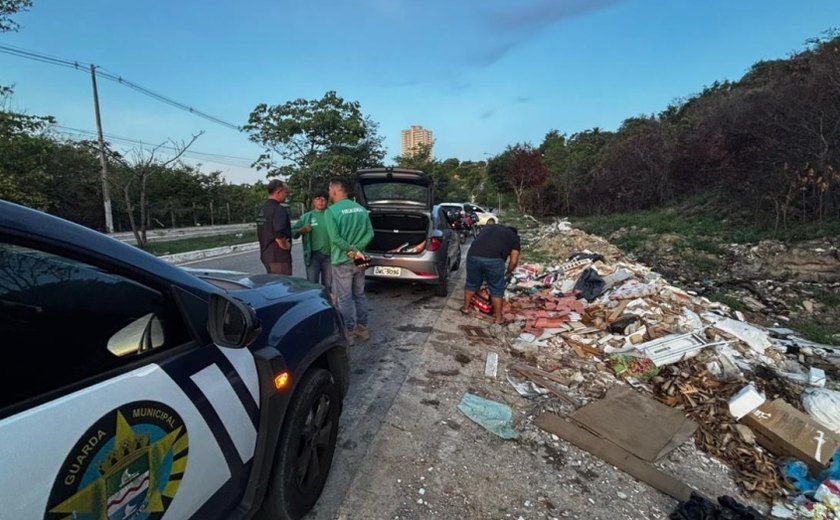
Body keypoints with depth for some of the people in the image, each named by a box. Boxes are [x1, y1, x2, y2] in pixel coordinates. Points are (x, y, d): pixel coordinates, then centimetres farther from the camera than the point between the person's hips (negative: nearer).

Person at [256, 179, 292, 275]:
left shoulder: (261, 210, 12)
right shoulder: (279, 209, -18)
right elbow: (279, 234, -28)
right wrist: (285, 246, -12)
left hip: (265, 255, 9)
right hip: (279, 256, -9)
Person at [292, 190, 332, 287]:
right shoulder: (306, 217, 6)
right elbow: (293, 231, 6)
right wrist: (302, 230, -14)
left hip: (329, 255, 0)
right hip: (313, 255, 0)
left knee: (328, 285, 12)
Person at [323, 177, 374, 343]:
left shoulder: (331, 211, -12)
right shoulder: (361, 209, 7)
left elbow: (335, 238, -21)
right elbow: (370, 233, 1)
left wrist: (353, 250, -13)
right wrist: (357, 250, -7)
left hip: (342, 261, -6)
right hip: (359, 261, 6)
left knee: (344, 298, 4)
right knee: (360, 295, 16)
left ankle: (349, 333, 11)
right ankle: (363, 329, 24)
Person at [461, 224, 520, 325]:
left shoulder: (491, 226, 33)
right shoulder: (514, 238, 21)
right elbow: (513, 261, 14)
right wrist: (507, 273, 31)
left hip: (473, 255, 3)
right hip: (494, 259, -3)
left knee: (471, 283, 23)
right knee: (497, 289, 14)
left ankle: (465, 308, 38)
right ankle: (499, 318, 24)